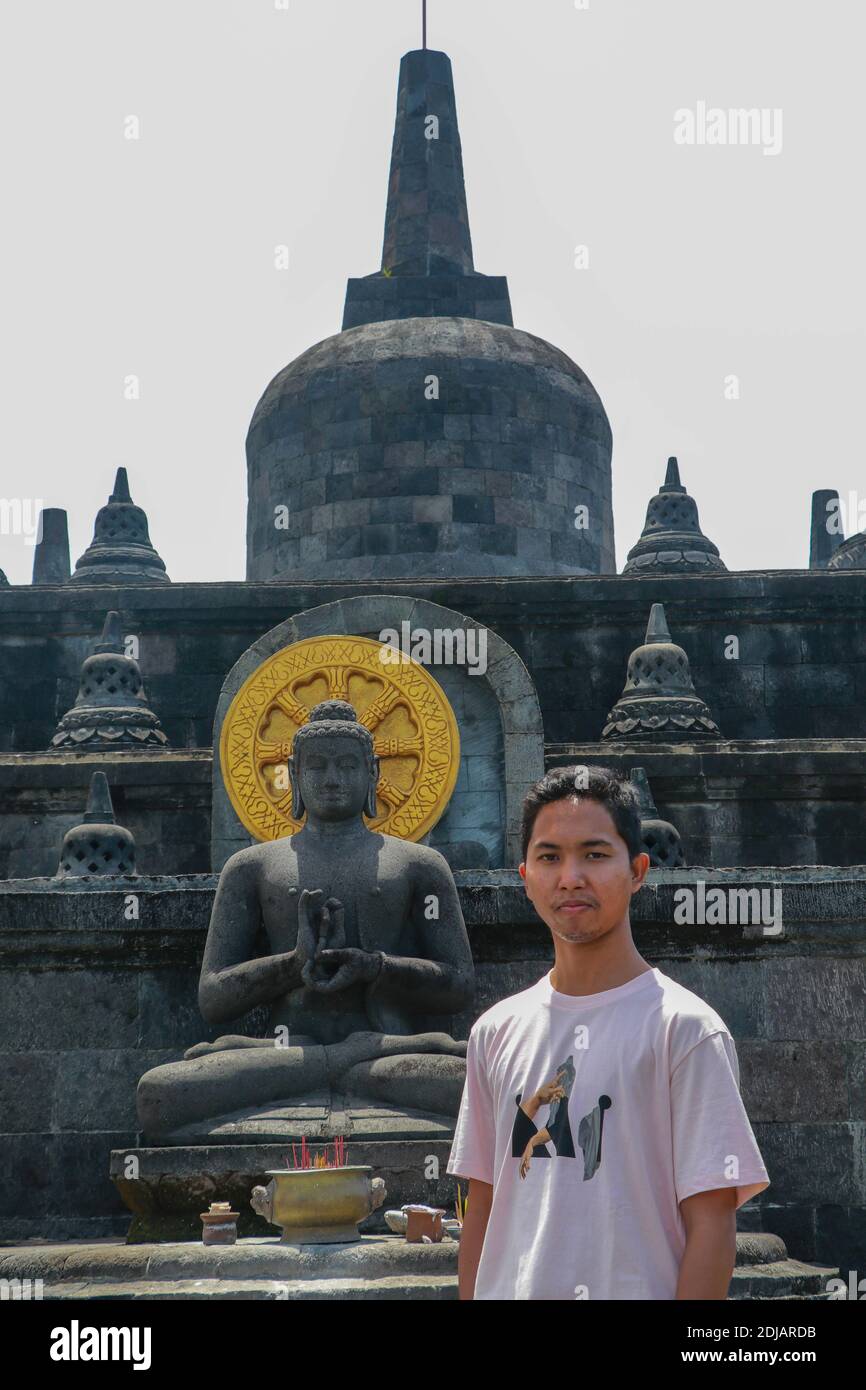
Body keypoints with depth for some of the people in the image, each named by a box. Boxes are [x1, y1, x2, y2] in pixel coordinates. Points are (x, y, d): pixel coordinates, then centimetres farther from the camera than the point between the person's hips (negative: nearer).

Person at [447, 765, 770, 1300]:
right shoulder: (496, 1032, 8)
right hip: (507, 1289, 5)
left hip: (636, 1286, -4)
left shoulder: (685, 1028, -8)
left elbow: (712, 1221, -11)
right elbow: (483, 1207, 12)